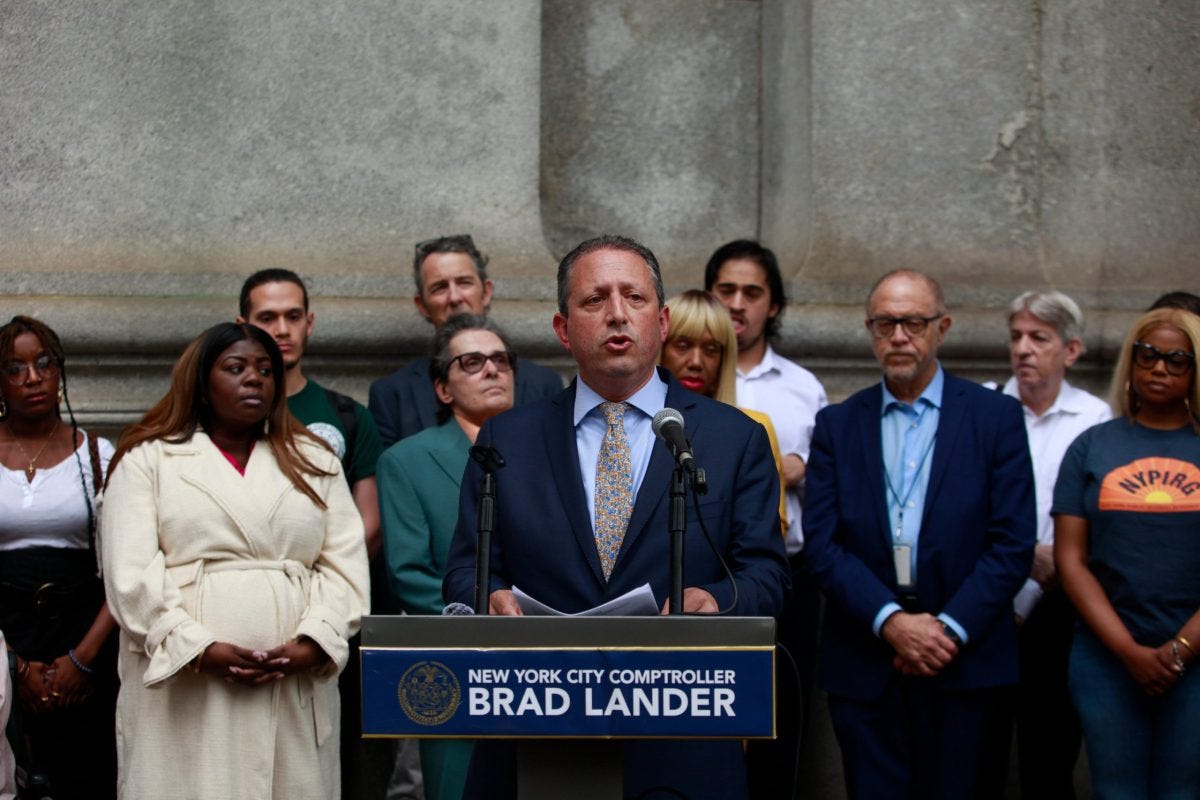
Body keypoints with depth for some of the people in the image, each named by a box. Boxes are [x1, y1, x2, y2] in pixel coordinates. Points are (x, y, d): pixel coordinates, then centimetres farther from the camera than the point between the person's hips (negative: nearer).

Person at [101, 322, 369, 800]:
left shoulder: (314, 462, 17)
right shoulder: (148, 461, 8)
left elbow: (344, 564, 7)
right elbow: (132, 575, -3)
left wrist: (313, 643, -9)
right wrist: (200, 649, -14)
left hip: (295, 692, 2)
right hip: (185, 692, -2)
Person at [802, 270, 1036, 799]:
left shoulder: (996, 417, 3)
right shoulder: (837, 426, 8)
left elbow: (1013, 542, -3)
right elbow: (822, 543, 0)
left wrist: (951, 628, -11)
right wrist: (891, 621, -13)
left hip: (964, 661, -1)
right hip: (863, 666, 1)